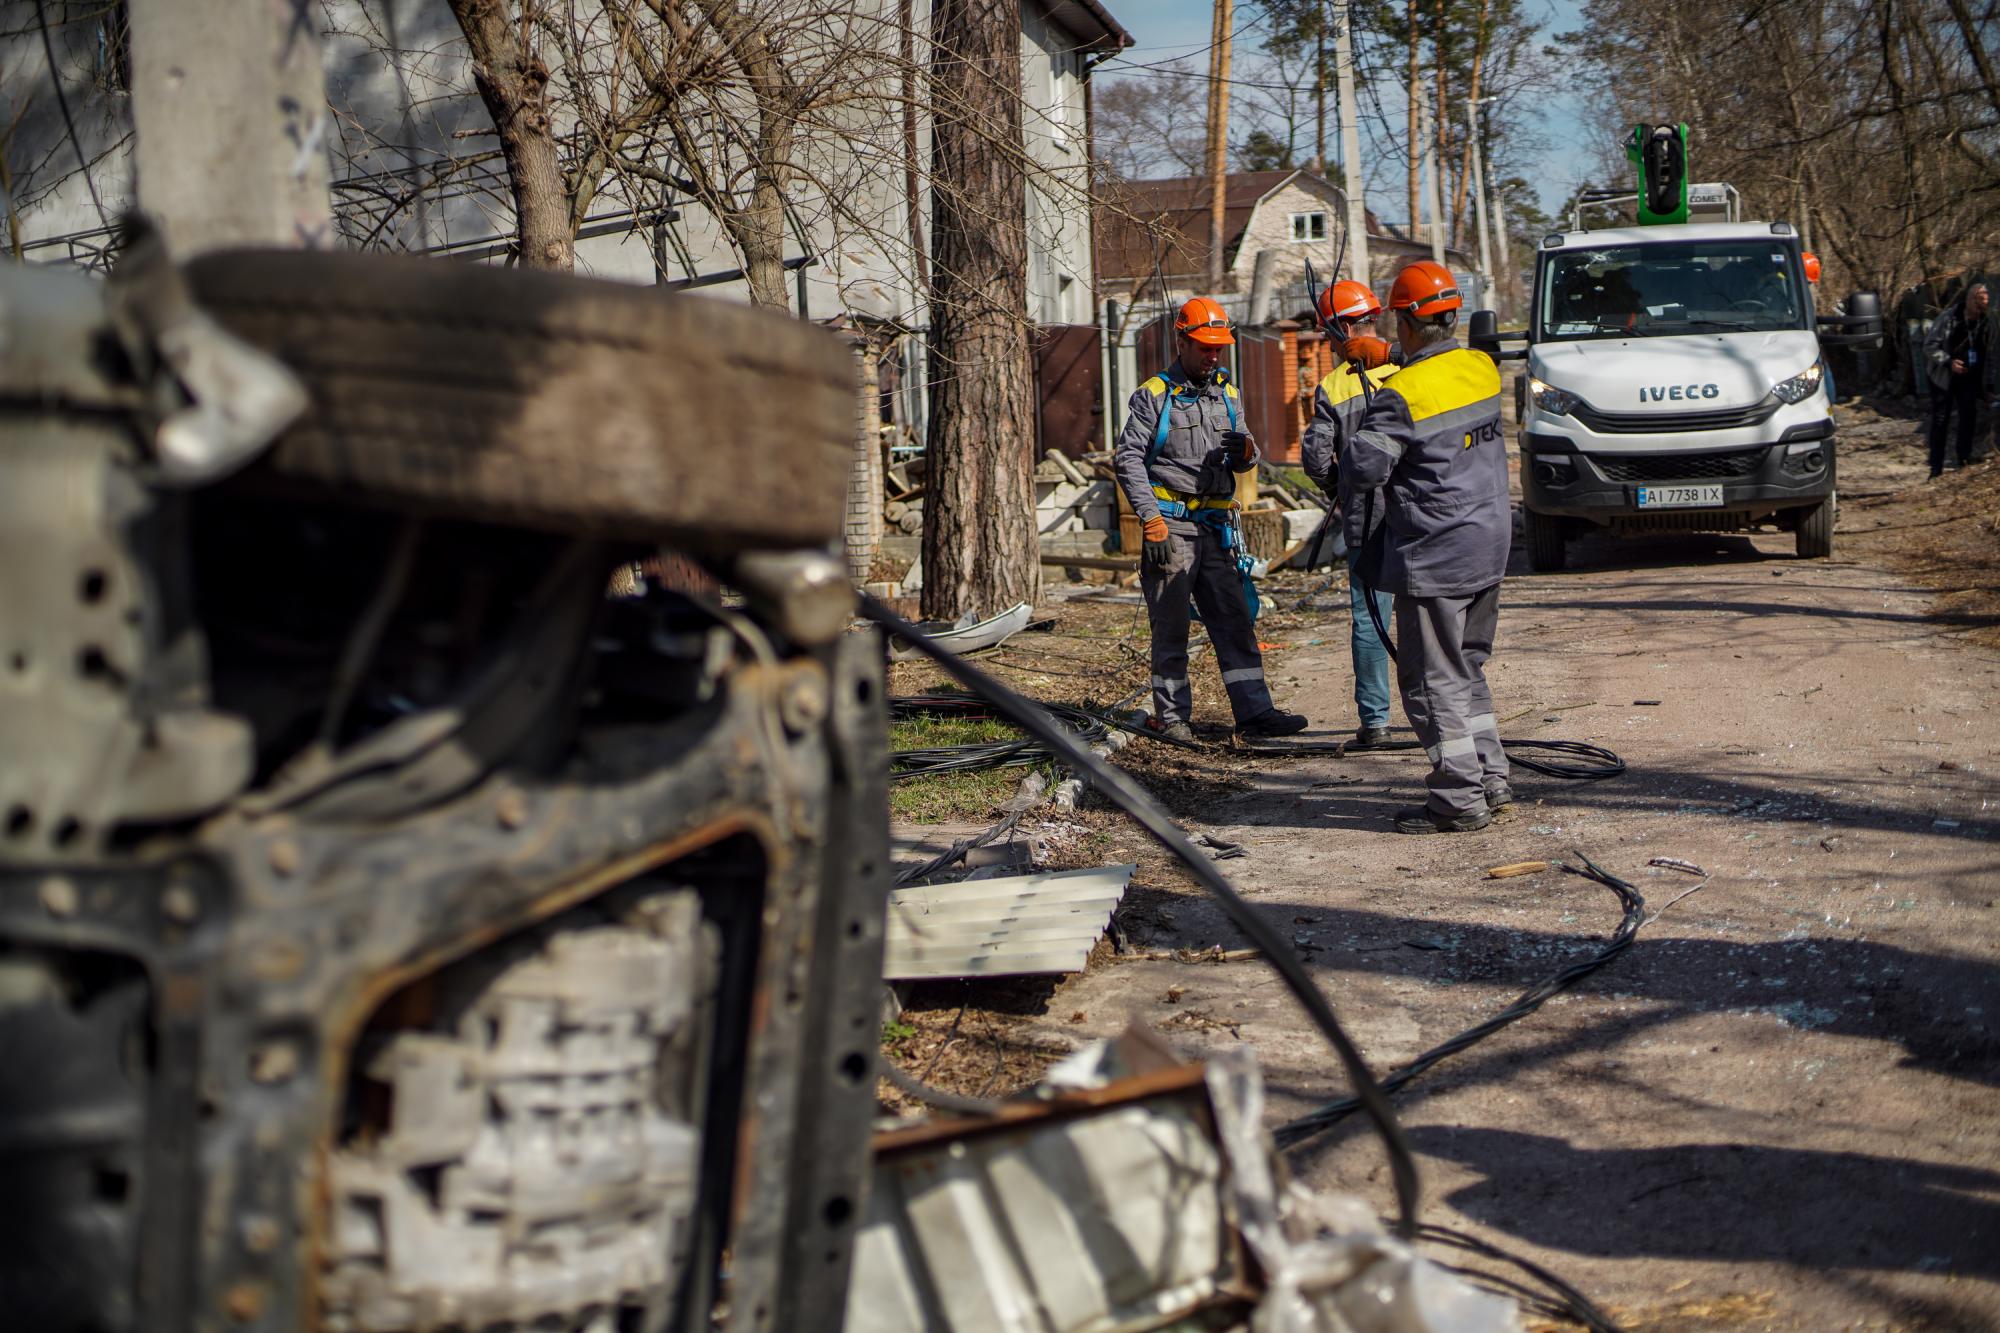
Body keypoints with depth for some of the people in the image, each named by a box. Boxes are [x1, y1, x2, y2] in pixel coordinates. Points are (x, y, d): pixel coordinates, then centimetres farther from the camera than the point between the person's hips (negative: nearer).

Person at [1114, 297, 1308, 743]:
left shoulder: (1227, 394, 16)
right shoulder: (1153, 396, -1)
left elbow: (1243, 461, 22)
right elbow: (1128, 459, -6)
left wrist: (1246, 451, -5)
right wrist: (1151, 519, -15)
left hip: (1216, 527, 5)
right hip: (1171, 526, -5)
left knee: (1236, 622, 1)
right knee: (1171, 626, -1)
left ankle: (1255, 711, 2)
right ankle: (1171, 716, 7)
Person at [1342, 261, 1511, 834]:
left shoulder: (1402, 394, -19)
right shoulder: (1483, 368, 5)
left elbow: (1362, 470, -22)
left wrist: (1358, 443, 1)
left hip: (1435, 556, -8)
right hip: (1490, 545, 8)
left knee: (1433, 680, 1)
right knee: (1468, 668, 20)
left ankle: (1460, 801, 4)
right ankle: (1491, 780, 24)